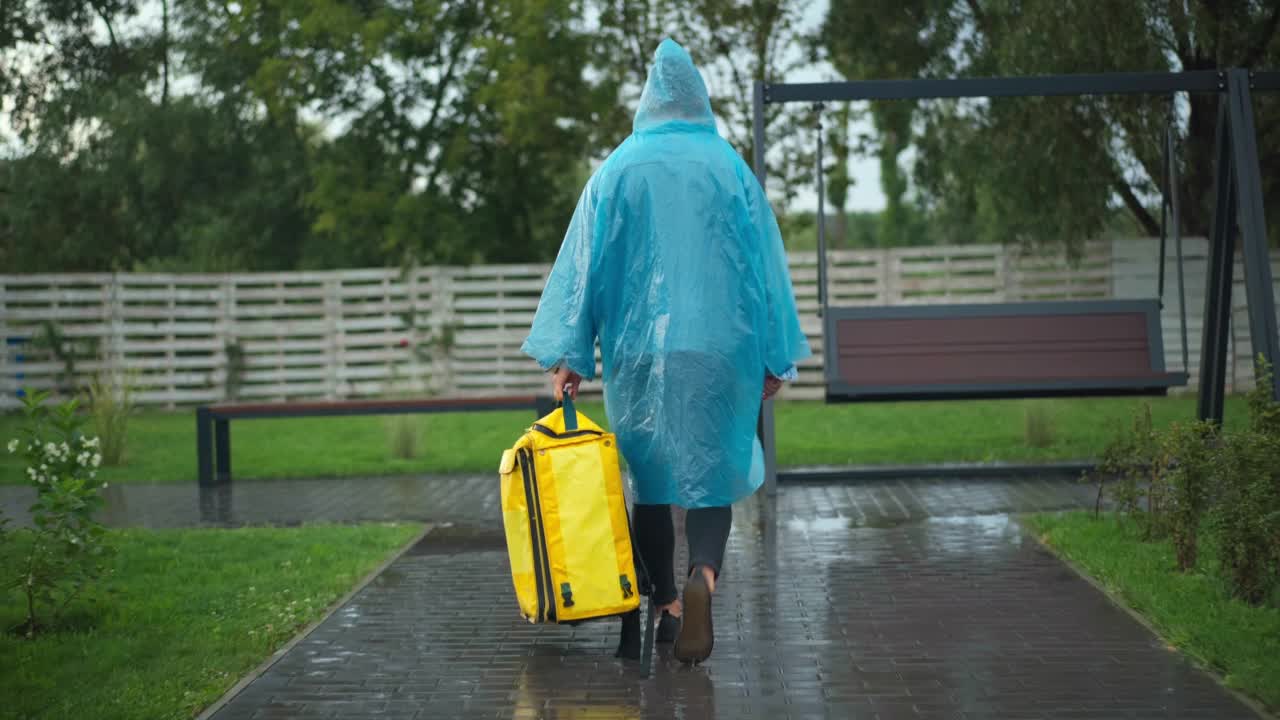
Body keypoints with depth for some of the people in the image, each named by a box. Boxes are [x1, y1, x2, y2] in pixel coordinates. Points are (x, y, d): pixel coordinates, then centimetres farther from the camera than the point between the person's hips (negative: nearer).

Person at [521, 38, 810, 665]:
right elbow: (766, 261, 4)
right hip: (721, 350, 0)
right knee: (711, 474, 2)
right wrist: (776, 356, 9)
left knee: (652, 478, 11)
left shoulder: (619, 170, 2)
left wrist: (568, 354, 3)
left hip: (639, 352, 0)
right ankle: (702, 577, -24)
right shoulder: (732, 169, 3)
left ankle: (665, 606, 13)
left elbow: (584, 260, 0)